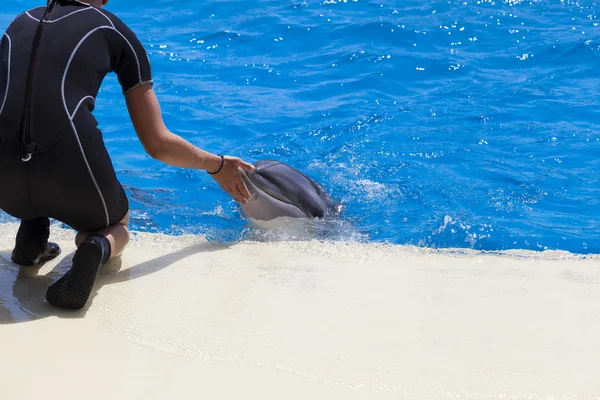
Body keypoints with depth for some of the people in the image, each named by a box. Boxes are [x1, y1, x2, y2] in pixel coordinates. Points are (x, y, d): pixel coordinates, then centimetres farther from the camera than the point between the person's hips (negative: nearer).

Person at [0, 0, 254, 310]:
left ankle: (32, 232, 15)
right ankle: (98, 246, -3)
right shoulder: (115, 31, 13)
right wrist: (216, 166, 29)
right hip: (70, 171, -3)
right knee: (115, 225, 31)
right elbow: (158, 145, 11)